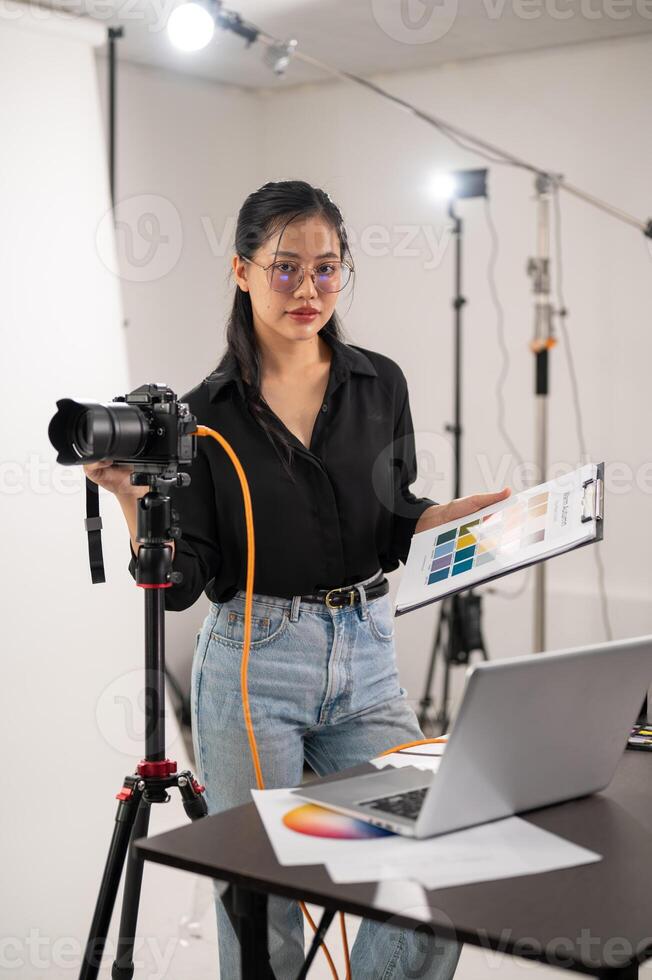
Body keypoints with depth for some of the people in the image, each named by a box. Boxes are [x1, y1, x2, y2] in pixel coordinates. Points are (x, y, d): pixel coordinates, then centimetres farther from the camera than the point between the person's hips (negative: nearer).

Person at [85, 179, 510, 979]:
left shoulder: (380, 385, 6)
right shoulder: (207, 415, -3)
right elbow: (180, 583, -7)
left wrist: (480, 509, -2)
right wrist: (132, 496, -22)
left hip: (368, 656, 3)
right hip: (255, 664, -2)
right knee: (262, 909, 3)